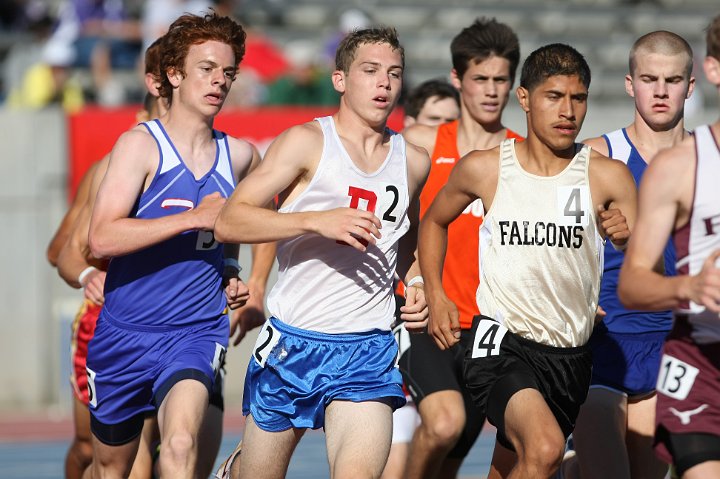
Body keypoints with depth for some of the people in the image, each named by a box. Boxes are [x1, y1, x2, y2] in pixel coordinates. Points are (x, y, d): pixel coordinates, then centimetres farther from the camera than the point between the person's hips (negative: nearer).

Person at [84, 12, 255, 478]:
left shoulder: (241, 156, 6)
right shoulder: (140, 145, -8)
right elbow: (102, 238, -21)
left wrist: (232, 273, 12)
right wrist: (194, 218, -25)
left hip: (197, 333, 1)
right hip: (125, 334, -1)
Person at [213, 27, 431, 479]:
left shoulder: (413, 161, 10)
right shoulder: (307, 142, -5)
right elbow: (228, 221, -13)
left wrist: (416, 281, 12)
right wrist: (318, 220, -23)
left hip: (368, 352, 2)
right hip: (292, 342, -2)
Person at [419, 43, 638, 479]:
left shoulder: (607, 176, -1)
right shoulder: (485, 168, 0)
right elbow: (435, 221, 19)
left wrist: (627, 238, -25)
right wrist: (436, 296, 7)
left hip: (570, 357, 3)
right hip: (502, 343, -3)